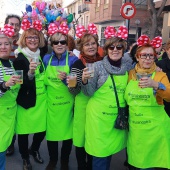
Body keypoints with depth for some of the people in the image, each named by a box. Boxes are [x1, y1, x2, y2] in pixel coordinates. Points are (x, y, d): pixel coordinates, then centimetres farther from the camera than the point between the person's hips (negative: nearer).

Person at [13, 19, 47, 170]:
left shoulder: (42, 56, 5)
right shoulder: (19, 59, -11)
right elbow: (21, 84, -14)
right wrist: (30, 72, -34)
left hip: (41, 100, 5)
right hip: (26, 101, -4)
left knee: (42, 129, 10)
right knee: (24, 131, 7)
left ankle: (34, 150, 41)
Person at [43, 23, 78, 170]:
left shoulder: (73, 60, -7)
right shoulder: (46, 59, 3)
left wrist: (66, 79, -26)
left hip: (67, 103, -2)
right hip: (51, 102, 2)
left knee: (68, 131, 8)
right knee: (51, 131, 9)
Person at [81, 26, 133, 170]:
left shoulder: (127, 65, 1)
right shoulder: (98, 66, -8)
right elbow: (89, 93, -6)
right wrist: (85, 81, -26)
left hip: (118, 116, 4)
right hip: (99, 115, -3)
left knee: (111, 148, 17)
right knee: (100, 151, 3)